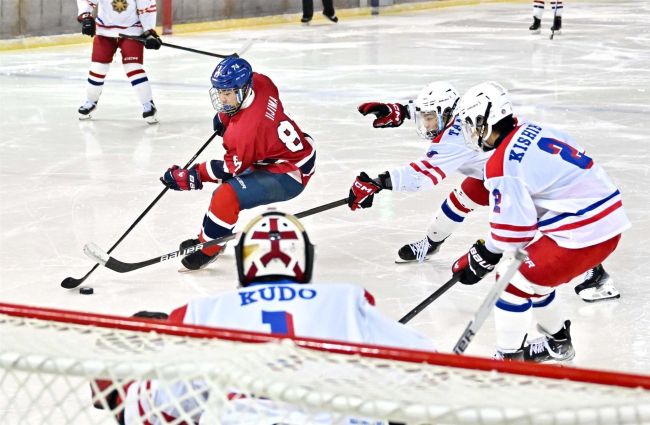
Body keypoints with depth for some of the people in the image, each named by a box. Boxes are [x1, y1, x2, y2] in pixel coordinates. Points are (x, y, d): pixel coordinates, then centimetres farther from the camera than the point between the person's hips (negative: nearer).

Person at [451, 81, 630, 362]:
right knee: (535, 276, 25)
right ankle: (558, 342, 40)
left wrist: (484, 257, 5)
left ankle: (508, 358, 10)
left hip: (582, 234, -9)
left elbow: (512, 229, -12)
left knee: (514, 281, 3)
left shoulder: (502, 163, -15)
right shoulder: (535, 131, 11)